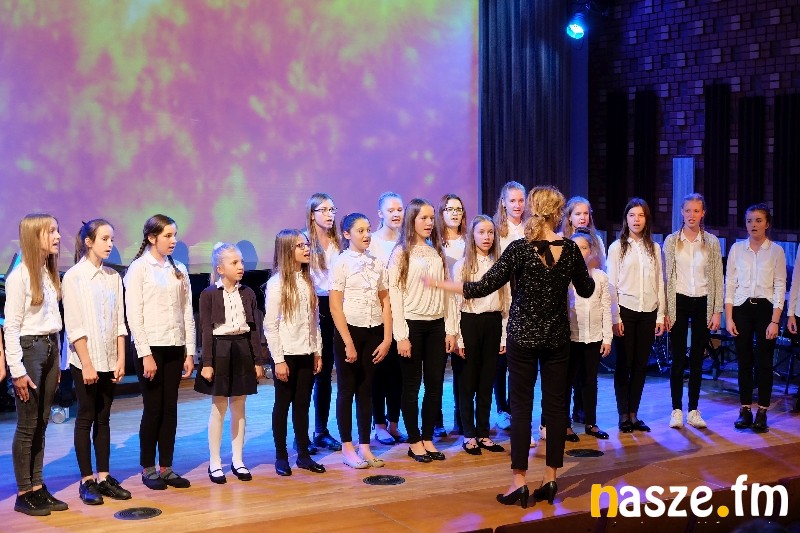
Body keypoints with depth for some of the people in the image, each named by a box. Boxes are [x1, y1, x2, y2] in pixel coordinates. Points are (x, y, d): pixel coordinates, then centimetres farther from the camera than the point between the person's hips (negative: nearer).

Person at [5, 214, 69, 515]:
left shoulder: (50, 273, 10)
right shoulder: (19, 276, -11)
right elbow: (11, 327, -13)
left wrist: (57, 360, 12)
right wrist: (17, 370, -15)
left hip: (50, 348, 7)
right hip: (28, 349, -7)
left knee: (41, 423, 10)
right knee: (27, 425, -1)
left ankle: (37, 488, 16)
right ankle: (23, 494, 7)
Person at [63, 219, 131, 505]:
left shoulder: (113, 276, 5)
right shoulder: (74, 277, -7)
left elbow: (119, 322, 7)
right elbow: (74, 326, -10)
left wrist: (121, 359, 1)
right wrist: (86, 364, -13)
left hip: (108, 360, 4)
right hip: (85, 360, -4)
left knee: (103, 418, 9)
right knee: (86, 418, 2)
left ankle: (104, 477, 14)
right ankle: (86, 481, 9)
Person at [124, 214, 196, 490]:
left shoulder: (179, 270, 10)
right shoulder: (138, 269, -4)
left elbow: (187, 312, 9)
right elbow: (134, 315, -8)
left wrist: (190, 352, 4)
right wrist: (145, 354, -14)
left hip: (175, 347, 4)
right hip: (151, 346, -4)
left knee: (170, 408, 6)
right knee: (153, 408, 0)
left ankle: (166, 467, 14)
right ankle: (148, 468, 12)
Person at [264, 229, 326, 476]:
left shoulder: (308, 280, 9)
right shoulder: (277, 283, -9)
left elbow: (315, 319, 12)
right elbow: (270, 325, -10)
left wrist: (318, 351, 8)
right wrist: (278, 360, -13)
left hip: (307, 353, 5)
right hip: (287, 354, -5)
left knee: (303, 404, 10)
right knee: (283, 405, 5)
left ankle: (303, 454, 18)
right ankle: (281, 456, 14)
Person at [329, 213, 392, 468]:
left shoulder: (377, 264, 8)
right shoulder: (341, 263, -5)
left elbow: (385, 303, 8)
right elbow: (335, 306, -9)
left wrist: (387, 339, 1)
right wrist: (347, 343, -13)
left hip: (374, 332, 4)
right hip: (349, 330, -4)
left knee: (366, 390, 9)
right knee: (347, 389, 4)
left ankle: (364, 446, 16)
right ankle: (347, 448, 12)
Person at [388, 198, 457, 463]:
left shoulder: (437, 251, 11)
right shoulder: (401, 252, -4)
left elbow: (447, 292, 10)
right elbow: (394, 294, -8)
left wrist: (450, 329, 4)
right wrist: (401, 335, -14)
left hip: (436, 325, 5)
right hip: (412, 324, -5)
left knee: (435, 383, 6)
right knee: (412, 385, 3)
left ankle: (428, 438, 17)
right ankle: (414, 441, 12)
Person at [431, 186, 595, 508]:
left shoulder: (520, 248, -13)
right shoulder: (570, 249, -3)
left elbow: (483, 288, -15)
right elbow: (586, 290, 10)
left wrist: (439, 284, -6)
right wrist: (583, 271, 30)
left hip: (523, 337, -3)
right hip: (557, 339, 3)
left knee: (521, 407, 2)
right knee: (555, 405, 8)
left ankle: (519, 482, 3)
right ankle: (550, 480, 13)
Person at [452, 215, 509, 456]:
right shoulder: (462, 266, -1)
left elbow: (507, 302, 7)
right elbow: (456, 303, -3)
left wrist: (505, 336, 3)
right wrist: (458, 338, -8)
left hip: (493, 322, 3)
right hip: (470, 322, -3)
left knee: (487, 381, 8)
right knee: (469, 381, 4)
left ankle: (483, 433, 17)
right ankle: (469, 435, 12)